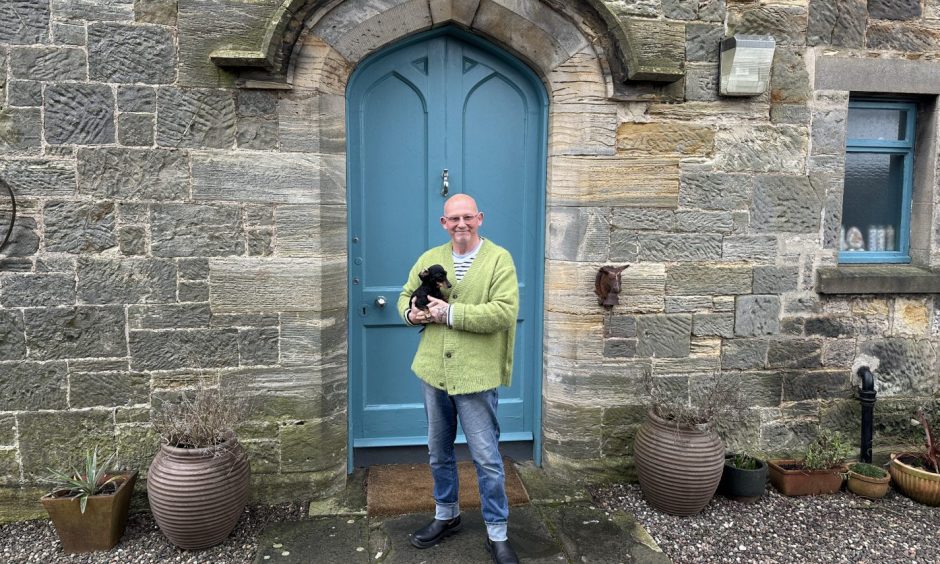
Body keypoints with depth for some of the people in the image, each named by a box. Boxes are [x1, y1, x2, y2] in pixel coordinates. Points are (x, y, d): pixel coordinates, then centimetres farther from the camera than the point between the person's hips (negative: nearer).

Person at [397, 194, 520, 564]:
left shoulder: (499, 259, -8)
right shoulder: (429, 259, 8)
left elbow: (506, 312, -19)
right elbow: (405, 296, 17)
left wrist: (452, 313, -20)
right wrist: (411, 313, -7)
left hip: (475, 376, -5)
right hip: (433, 372, 5)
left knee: (487, 459, 3)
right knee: (439, 453, 20)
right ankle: (446, 516, 41)